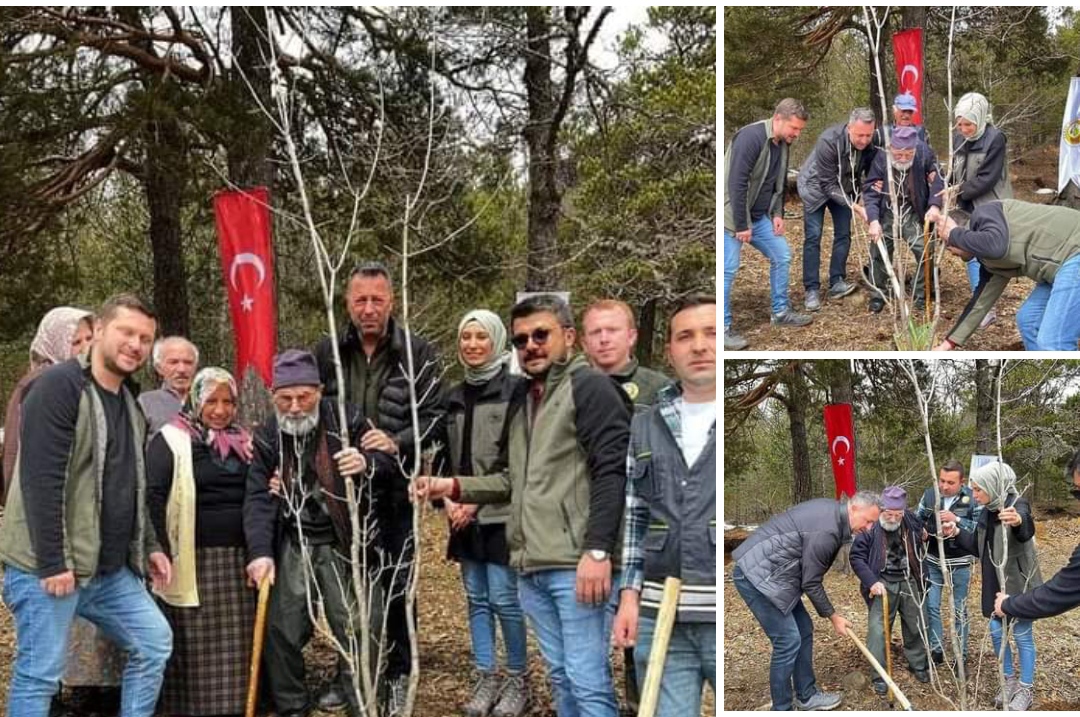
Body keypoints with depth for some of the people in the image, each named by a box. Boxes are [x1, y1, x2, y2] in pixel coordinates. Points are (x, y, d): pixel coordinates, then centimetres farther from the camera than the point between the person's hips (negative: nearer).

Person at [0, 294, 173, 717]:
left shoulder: (129, 405, 15)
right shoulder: (59, 386, -13)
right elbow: (41, 480, -20)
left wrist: (149, 548, 16)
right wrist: (52, 563, -23)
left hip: (111, 569, 9)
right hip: (48, 567, -8)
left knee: (154, 643, 8)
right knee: (39, 674, -3)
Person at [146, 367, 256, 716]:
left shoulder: (243, 441, 15)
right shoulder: (170, 439, -4)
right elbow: (153, 496, -12)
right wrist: (164, 550, -19)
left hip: (238, 559, 5)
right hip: (193, 559, -5)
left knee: (236, 642, 9)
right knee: (195, 645, 0)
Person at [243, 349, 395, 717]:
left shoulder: (347, 421, -5)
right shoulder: (266, 436, 3)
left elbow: (390, 465, -2)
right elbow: (257, 497, -4)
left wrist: (367, 463, -26)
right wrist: (260, 552, -16)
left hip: (341, 545, -2)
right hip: (291, 545, 3)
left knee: (354, 628, -4)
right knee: (281, 628, 4)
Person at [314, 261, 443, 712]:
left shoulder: (418, 354, -4)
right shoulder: (326, 353, 4)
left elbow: (431, 418, -7)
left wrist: (397, 443, -25)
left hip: (395, 489, -2)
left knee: (397, 583, 4)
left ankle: (399, 676, 20)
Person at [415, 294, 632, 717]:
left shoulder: (588, 386, -4)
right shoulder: (521, 401, 20)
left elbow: (613, 471, -13)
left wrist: (598, 550, -21)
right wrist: (451, 487, 11)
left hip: (577, 566, -8)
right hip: (531, 569, 8)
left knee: (588, 681, -7)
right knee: (560, 676, 13)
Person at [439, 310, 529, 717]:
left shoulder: (515, 389, -5)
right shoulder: (454, 397, 13)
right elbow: (446, 456, 16)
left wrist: (478, 499, -13)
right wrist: (448, 500, 0)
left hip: (502, 514, -6)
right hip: (464, 515, 6)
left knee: (504, 599, -4)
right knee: (476, 599, 10)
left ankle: (518, 681, 11)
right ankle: (486, 679, 19)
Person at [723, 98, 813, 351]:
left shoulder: (783, 144, 6)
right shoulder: (751, 137, -22)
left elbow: (779, 182, 19)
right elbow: (736, 183, -25)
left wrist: (777, 214, 6)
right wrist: (741, 225, -22)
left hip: (760, 216, 9)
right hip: (734, 216, -9)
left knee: (782, 255, 11)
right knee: (728, 270, -8)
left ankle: (781, 312, 25)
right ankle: (723, 329, 0)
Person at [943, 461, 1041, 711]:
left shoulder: (1018, 505, -18)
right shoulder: (987, 511, 5)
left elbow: (1027, 531, -42)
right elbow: (978, 548, 13)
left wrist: (1018, 522, -66)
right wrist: (957, 533, -2)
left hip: (1018, 583, -7)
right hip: (994, 584, 7)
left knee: (1022, 635, 5)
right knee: (997, 633, 14)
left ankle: (1025, 690, 17)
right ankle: (1010, 682, 32)